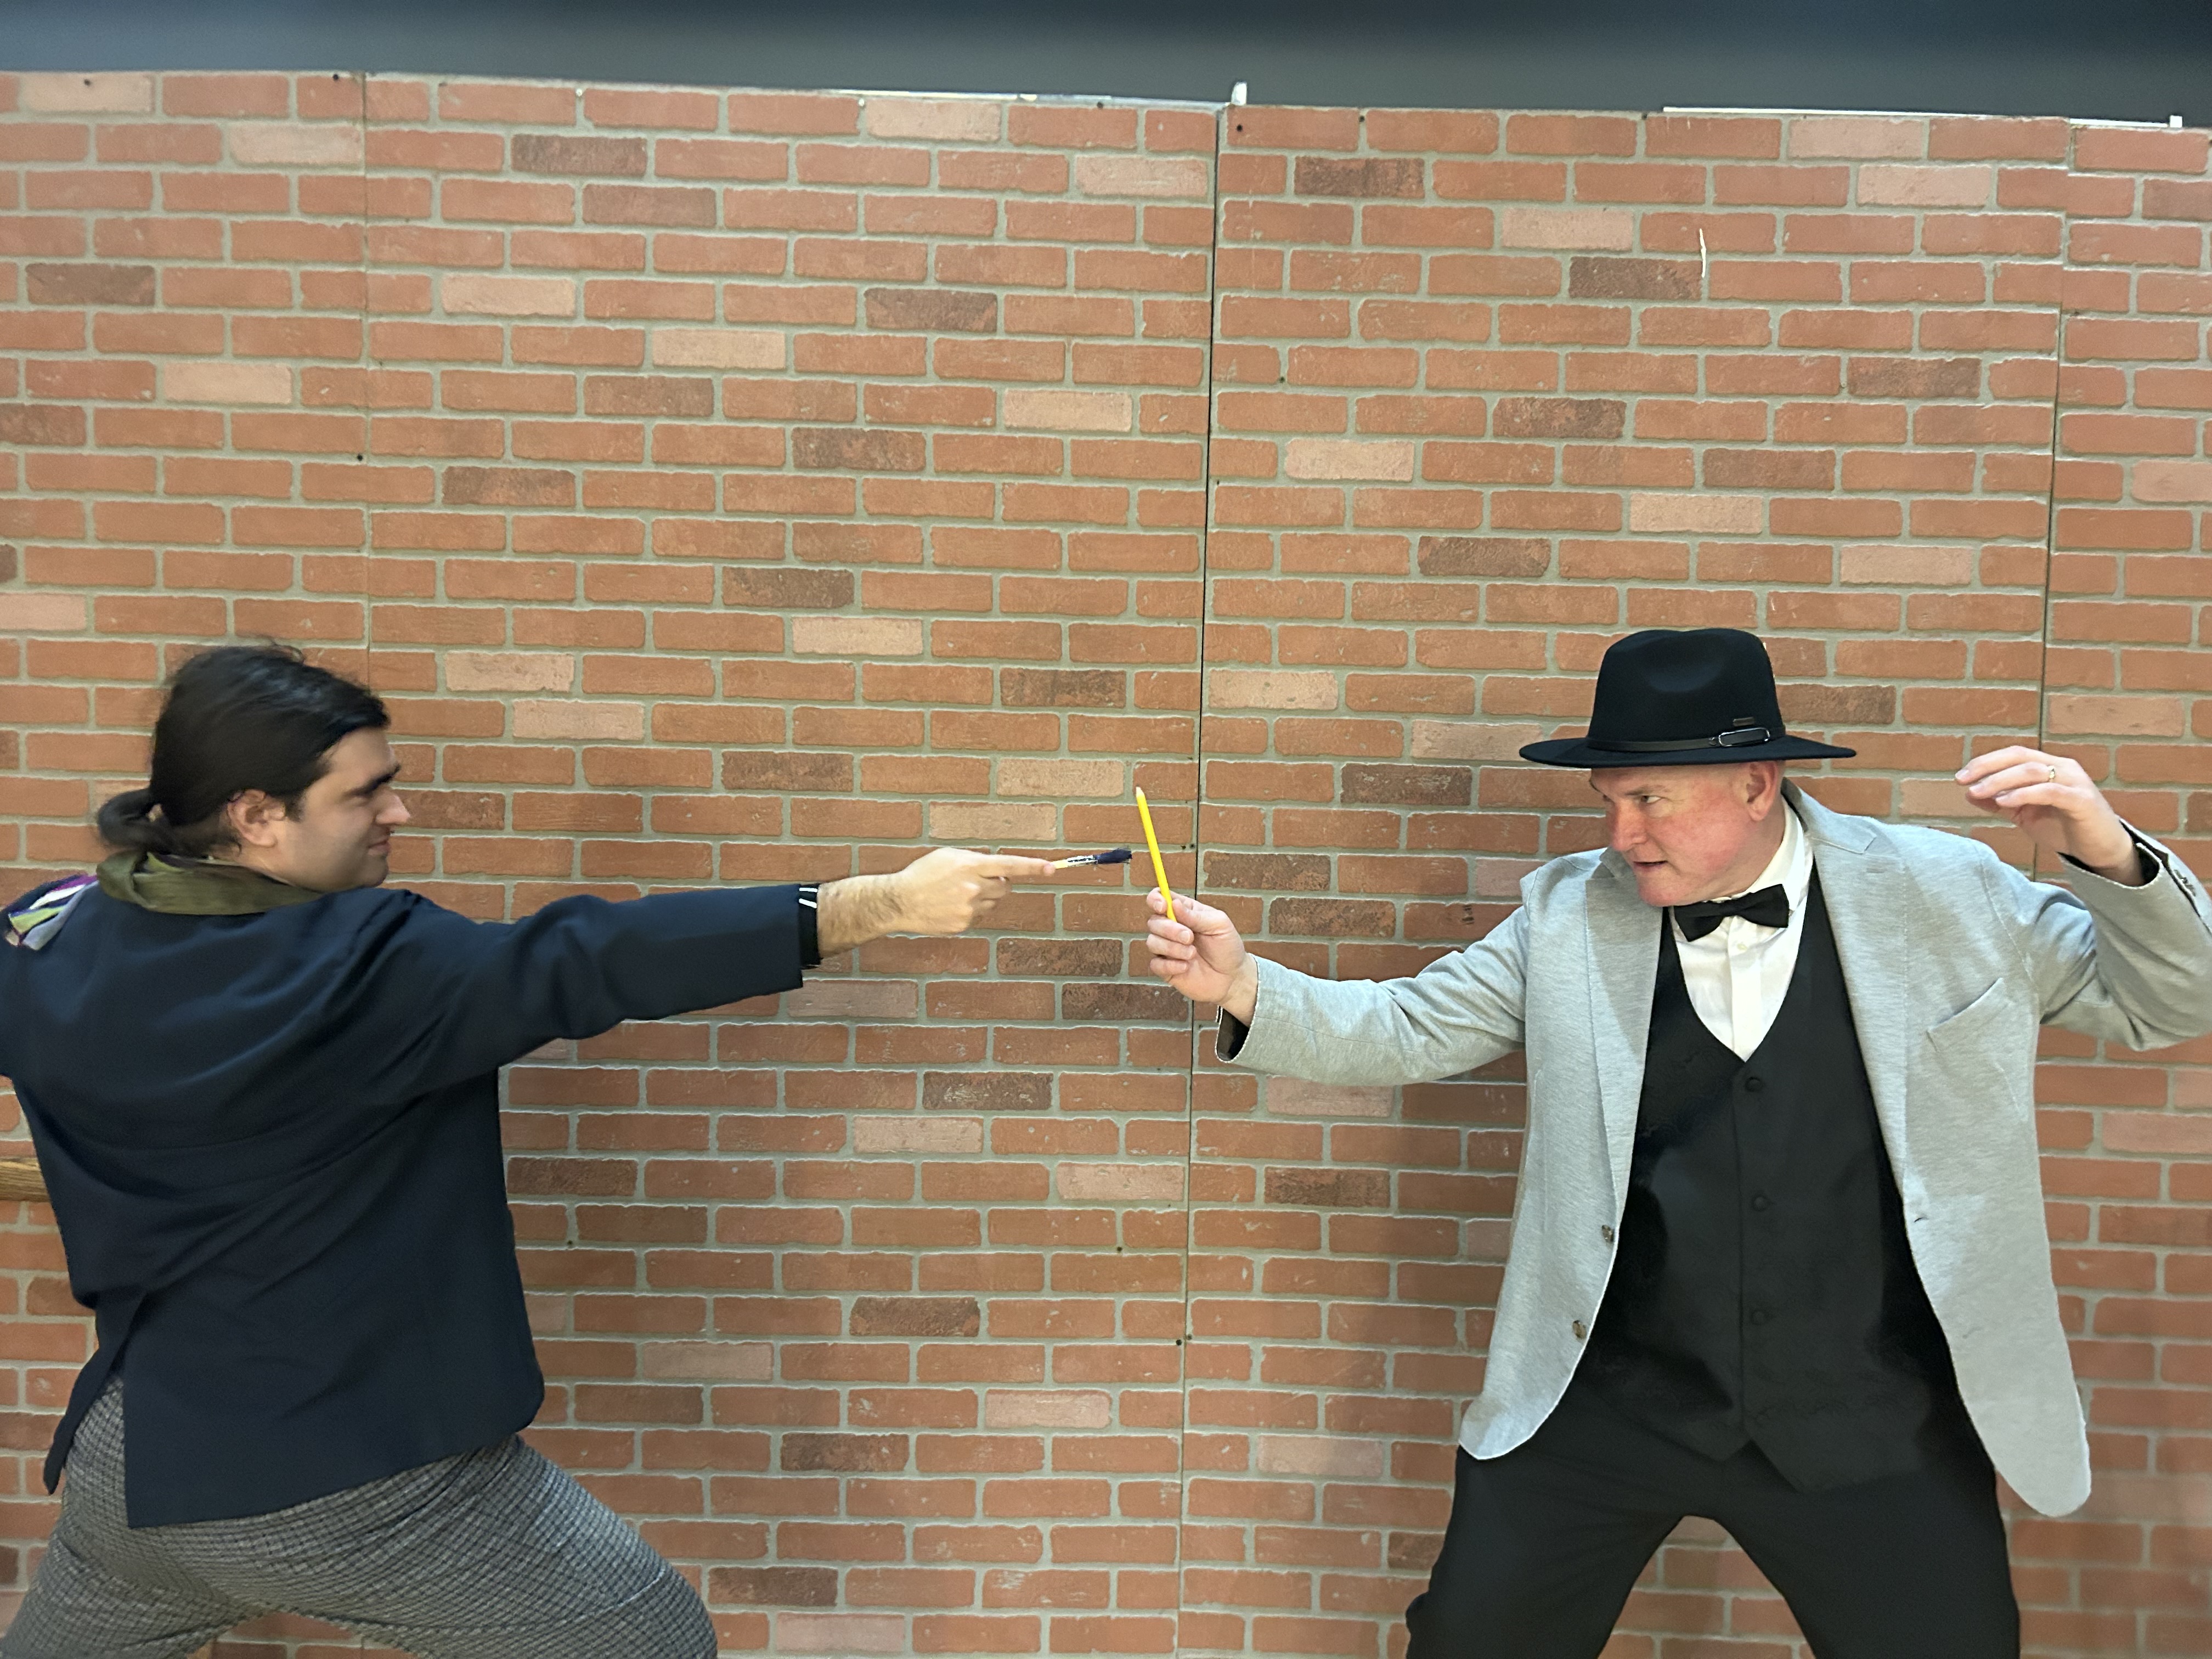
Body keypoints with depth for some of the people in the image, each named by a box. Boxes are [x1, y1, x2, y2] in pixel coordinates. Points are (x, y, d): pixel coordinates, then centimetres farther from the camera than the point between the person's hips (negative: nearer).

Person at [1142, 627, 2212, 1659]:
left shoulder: (1943, 894, -5)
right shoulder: (1569, 913, -3)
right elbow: (1404, 1031, -1)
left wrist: (2105, 853, -18)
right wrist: (1243, 985, -16)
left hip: (1867, 1421, 0)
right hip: (1609, 1402, 1)